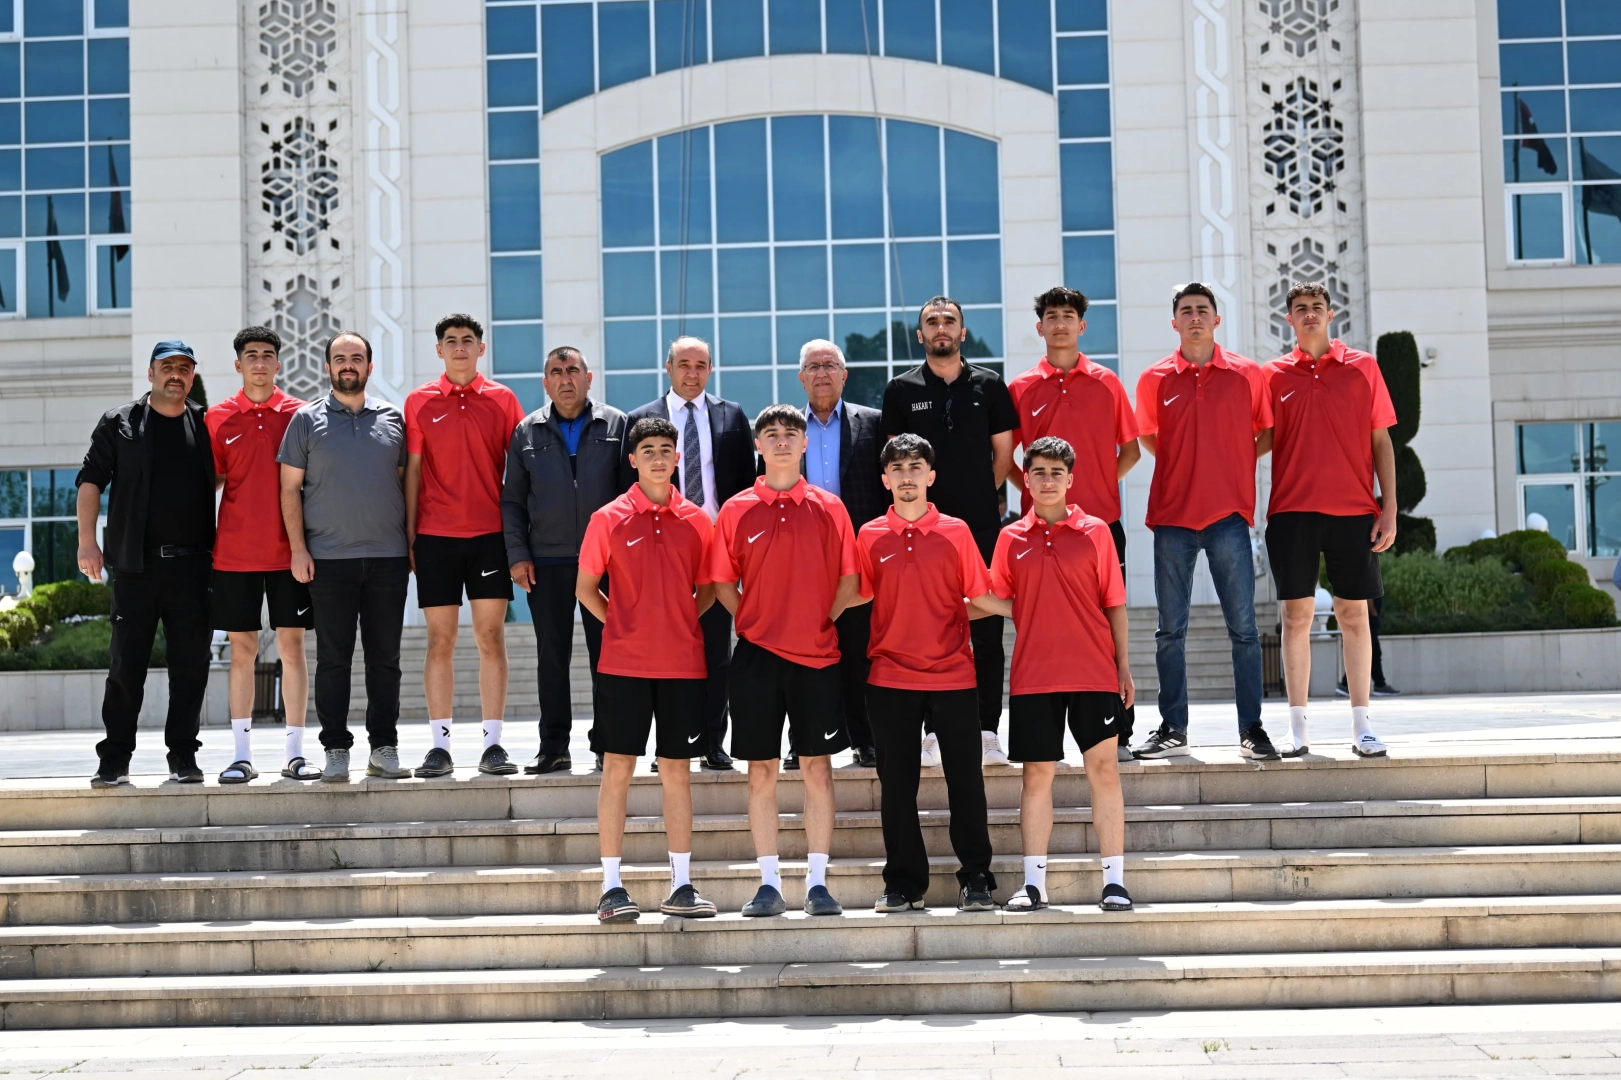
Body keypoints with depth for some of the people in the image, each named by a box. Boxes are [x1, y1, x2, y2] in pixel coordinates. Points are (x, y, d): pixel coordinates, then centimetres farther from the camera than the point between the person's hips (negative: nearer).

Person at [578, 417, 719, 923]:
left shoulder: (696, 520, 5)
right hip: (623, 663, -2)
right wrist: (622, 625, 1)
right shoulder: (609, 519, -1)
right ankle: (611, 887, 6)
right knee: (617, 769, 0)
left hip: (682, 664, 2)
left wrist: (680, 622, 4)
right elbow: (585, 587, 6)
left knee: (677, 770, 7)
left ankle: (681, 885, 14)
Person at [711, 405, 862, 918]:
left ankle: (818, 883, 8)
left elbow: (850, 579, 8)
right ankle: (769, 885, 10)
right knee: (761, 771, 3)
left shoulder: (828, 507, 4)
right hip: (756, 654, 0)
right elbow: (722, 582, 9)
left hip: (816, 654, 0)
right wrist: (750, 622, -1)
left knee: (817, 768, 2)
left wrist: (823, 621, -1)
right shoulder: (737, 510, 4)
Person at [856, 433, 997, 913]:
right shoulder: (870, 536, 5)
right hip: (891, 678, 1)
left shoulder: (956, 531, 4)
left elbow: (976, 600, 7)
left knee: (965, 781, 2)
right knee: (897, 785, 5)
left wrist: (945, 622, -4)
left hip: (953, 675, 0)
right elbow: (861, 600, 8)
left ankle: (975, 879, 11)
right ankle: (903, 885, 14)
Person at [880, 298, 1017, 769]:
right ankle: (936, 730, 6)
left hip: (982, 524, 0)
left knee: (988, 631, 0)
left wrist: (978, 496, 5)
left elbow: (1003, 452, 11)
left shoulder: (989, 385, 8)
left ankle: (987, 730, 4)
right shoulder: (902, 389, 7)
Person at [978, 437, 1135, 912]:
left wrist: (1124, 667, 1)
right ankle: (1033, 882, 10)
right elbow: (999, 601, 13)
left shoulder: (1095, 531, 3)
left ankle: (1114, 880, 3)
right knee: (1037, 773, 4)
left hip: (1094, 672, -1)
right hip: (1033, 674, 2)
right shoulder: (1011, 538, 8)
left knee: (1103, 768, -2)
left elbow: (1114, 603, 4)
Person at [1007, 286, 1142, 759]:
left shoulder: (1107, 383, 6)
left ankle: (1119, 732, 7)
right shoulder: (1020, 388, 7)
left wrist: (1103, 485, 1)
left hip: (1102, 522, 0)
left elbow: (1131, 450, 12)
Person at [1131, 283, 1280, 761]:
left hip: (1228, 514, -1)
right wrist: (1187, 467, 9)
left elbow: (1267, 433, 14)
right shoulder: (1155, 379, 6)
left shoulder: (1247, 373, 4)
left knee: (1243, 628, 0)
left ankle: (1252, 729, 7)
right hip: (1172, 515, 1)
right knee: (1170, 630, 5)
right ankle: (1172, 729, 13)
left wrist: (1238, 462, 1)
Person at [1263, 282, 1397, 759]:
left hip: (1354, 509, 0)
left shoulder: (1362, 368, 7)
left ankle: (1361, 724, 8)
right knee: (1296, 615, 0)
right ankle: (1297, 726, 6)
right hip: (1292, 509, 0)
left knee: (1354, 614, 2)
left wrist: (1389, 509, 0)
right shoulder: (1273, 375, 8)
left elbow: (1381, 441, 7)